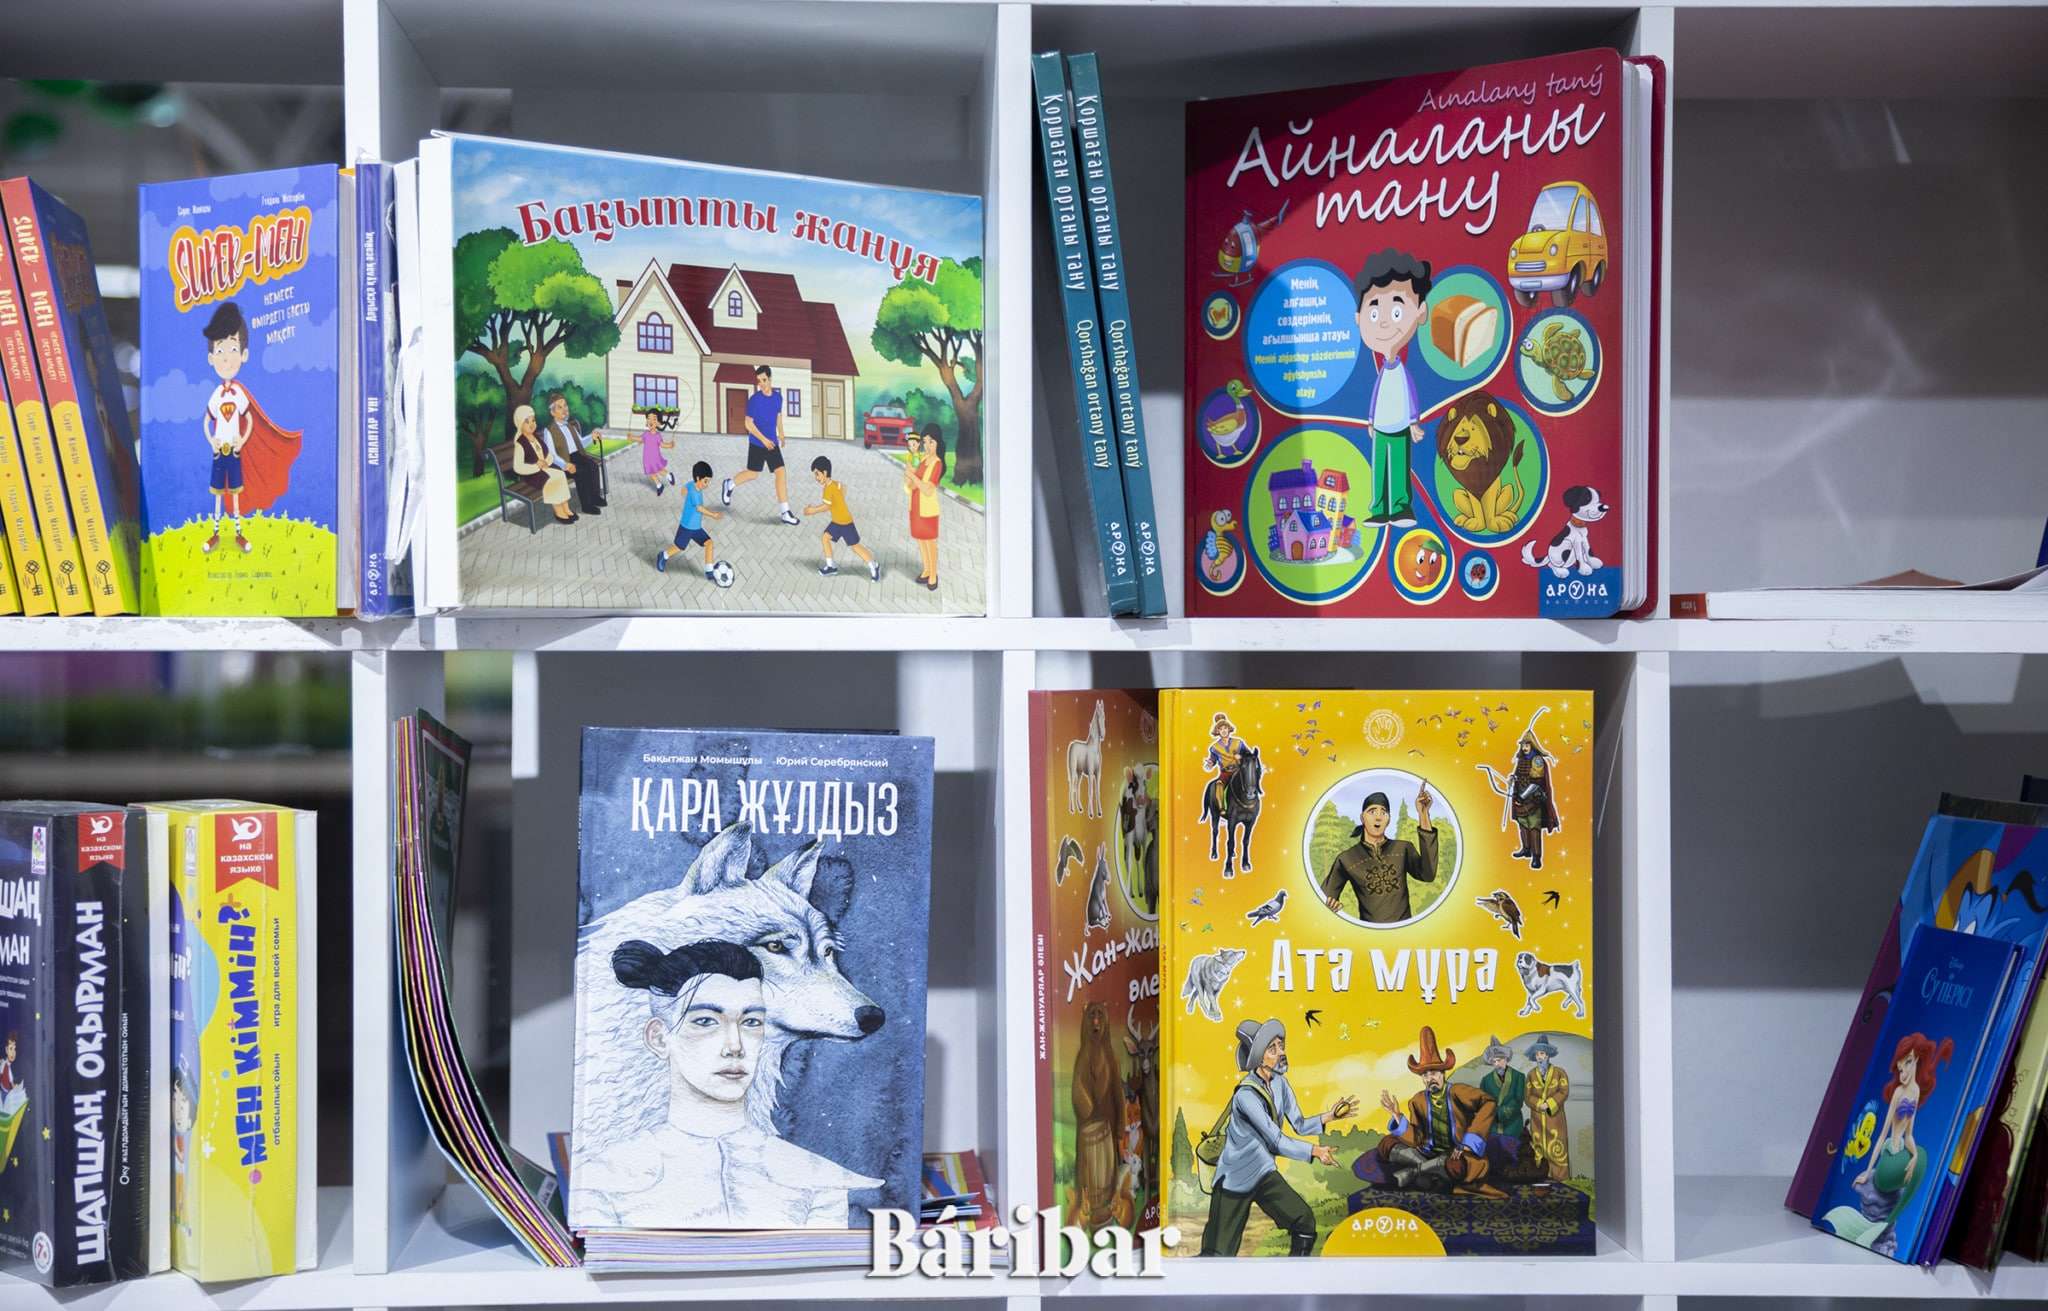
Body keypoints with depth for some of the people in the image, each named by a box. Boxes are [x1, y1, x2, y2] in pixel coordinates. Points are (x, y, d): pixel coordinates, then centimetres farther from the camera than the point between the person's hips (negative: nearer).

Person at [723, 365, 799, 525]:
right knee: (753, 474, 8)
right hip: (757, 444, -4)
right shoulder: (754, 399, -16)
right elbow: (749, 423, -13)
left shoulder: (778, 396, 1)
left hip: (772, 443, 4)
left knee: (781, 472, -6)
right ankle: (730, 484, 39)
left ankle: (785, 513, -5)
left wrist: (781, 434, 27)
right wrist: (764, 439, -20)